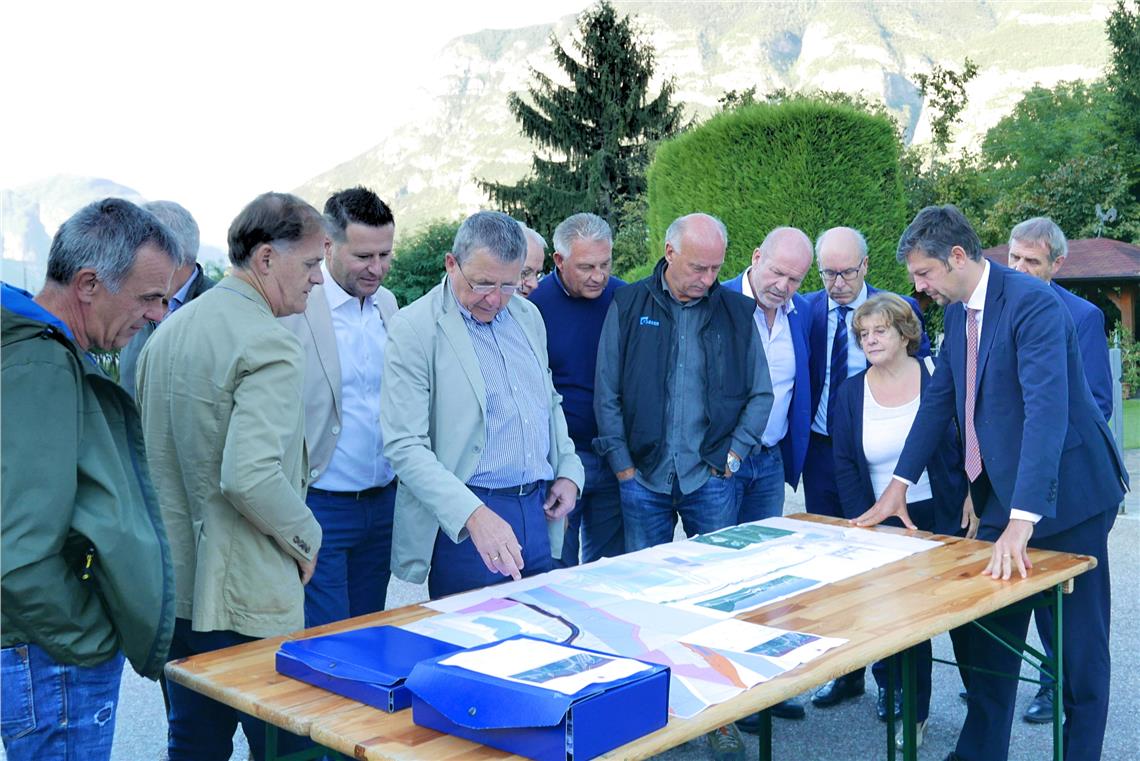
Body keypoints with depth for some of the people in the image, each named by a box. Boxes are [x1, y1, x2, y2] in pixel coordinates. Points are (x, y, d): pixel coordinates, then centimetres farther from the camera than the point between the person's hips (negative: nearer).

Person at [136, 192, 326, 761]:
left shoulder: (166, 333, 10)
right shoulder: (269, 345, -18)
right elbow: (251, 478, -28)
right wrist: (306, 540, -12)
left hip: (175, 586, 9)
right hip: (246, 601, -8)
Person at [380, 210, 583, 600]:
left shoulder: (527, 315, 10)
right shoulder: (414, 329, -12)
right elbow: (404, 446, -18)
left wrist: (569, 470, 9)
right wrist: (474, 515, -28)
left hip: (538, 509, 6)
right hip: (463, 523, -6)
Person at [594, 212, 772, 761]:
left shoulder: (735, 310, 4)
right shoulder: (629, 306, 0)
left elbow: (760, 393, 8)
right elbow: (607, 394, 1)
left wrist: (733, 453, -2)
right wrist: (622, 464, -3)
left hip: (711, 479, 1)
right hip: (644, 479, 0)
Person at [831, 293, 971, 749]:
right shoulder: (851, 392, 2)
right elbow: (844, 466, 2)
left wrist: (974, 496, -11)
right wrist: (863, 525, -5)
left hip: (944, 517, -2)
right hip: (883, 524, 2)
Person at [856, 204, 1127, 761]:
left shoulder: (1032, 303, -22)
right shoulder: (959, 311, 5)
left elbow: (1047, 409, -32)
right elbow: (940, 397, 13)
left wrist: (1022, 522, -38)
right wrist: (899, 484, 10)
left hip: (1061, 492, -8)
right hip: (1002, 491, 8)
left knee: (1077, 646, 5)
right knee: (985, 633, 15)